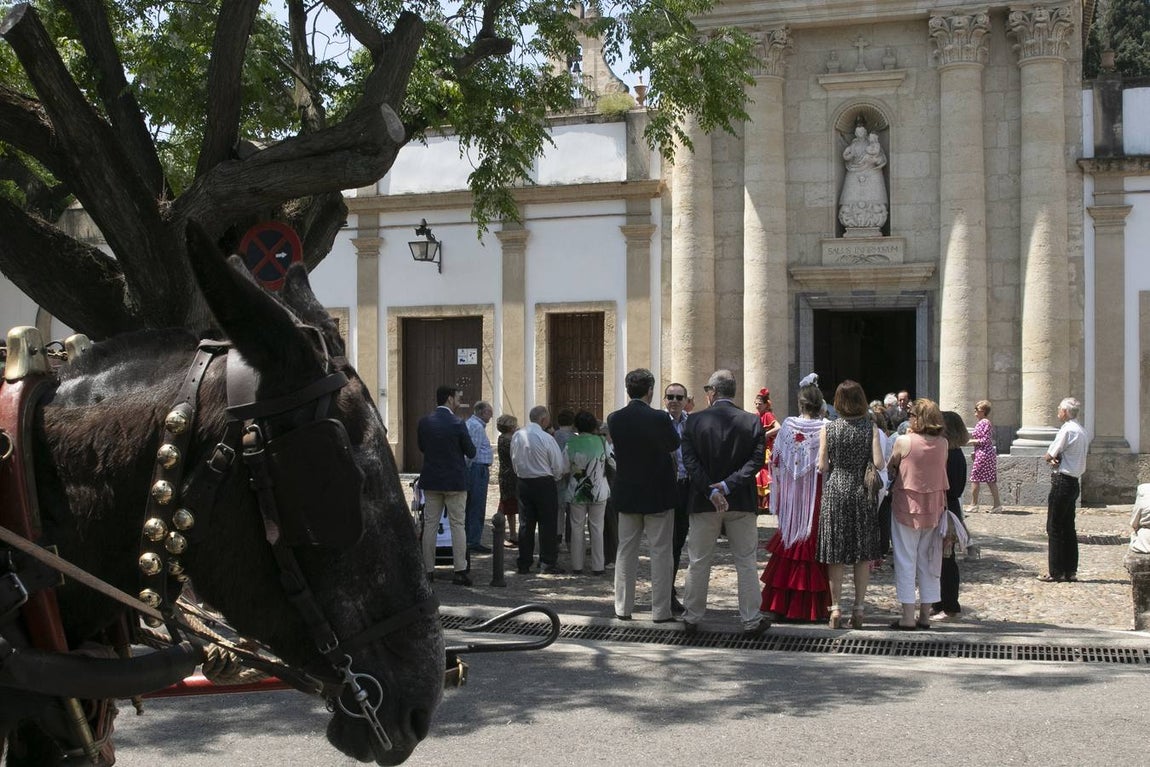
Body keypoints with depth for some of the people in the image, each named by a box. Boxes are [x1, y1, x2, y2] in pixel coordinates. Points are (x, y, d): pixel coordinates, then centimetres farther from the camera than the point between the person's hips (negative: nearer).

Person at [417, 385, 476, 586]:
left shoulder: (423, 422, -1)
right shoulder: (457, 424, -13)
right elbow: (471, 452, -6)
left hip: (431, 480, 4)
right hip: (455, 481, -3)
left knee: (430, 525, 9)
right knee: (457, 525, 2)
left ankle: (428, 570, 11)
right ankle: (460, 571, -1)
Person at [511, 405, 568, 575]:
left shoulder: (517, 436, 0)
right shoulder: (545, 438, -16)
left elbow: (514, 460, 10)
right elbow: (559, 466, -9)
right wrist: (555, 478, 11)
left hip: (523, 483, 5)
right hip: (544, 484, -5)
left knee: (525, 523, 11)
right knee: (547, 524, 4)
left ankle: (524, 564, 15)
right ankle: (547, 564, 6)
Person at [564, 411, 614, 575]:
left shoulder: (571, 444, -10)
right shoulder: (601, 442, -8)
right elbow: (613, 461, 3)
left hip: (577, 493, 0)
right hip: (599, 492, 0)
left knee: (577, 527, 10)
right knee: (597, 528, 8)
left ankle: (577, 566, 13)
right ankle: (598, 566, 9)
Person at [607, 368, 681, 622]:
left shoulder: (614, 419, -5)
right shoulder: (659, 418, -17)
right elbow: (675, 444, 0)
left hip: (626, 495, 4)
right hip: (658, 495, -4)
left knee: (626, 551, 12)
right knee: (660, 553, 4)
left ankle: (623, 608, 16)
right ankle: (660, 611, 6)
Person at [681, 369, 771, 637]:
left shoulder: (694, 421, -5)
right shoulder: (752, 421, -3)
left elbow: (690, 461, -12)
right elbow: (757, 459, -10)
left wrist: (711, 491, -15)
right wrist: (729, 485, -14)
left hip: (704, 503, 0)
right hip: (742, 503, 0)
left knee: (698, 562, 10)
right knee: (746, 562, 9)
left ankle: (692, 617, 18)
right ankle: (751, 620, 12)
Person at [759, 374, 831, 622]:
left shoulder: (787, 427, -3)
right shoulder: (825, 429, -10)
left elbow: (775, 460, 4)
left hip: (792, 497, 2)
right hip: (817, 497, -2)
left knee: (789, 543, 11)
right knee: (814, 546, 4)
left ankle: (783, 605, 13)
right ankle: (813, 607, 7)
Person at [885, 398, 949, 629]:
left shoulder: (904, 441, -11)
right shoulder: (943, 443, -2)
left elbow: (890, 468, 1)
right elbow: (942, 470, 9)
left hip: (907, 504, -4)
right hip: (934, 505, 4)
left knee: (905, 559, 3)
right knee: (928, 560, 12)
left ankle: (908, 616, 1)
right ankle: (925, 614, 18)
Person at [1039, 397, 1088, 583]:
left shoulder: (1067, 429, -16)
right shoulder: (1081, 430, 14)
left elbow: (1048, 456, -14)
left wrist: (1051, 458, 6)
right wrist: (1055, 459, -4)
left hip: (1063, 481, -9)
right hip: (1074, 482, 9)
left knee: (1054, 528, -3)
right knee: (1068, 527, 12)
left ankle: (1055, 571, 0)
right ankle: (1070, 570, 15)